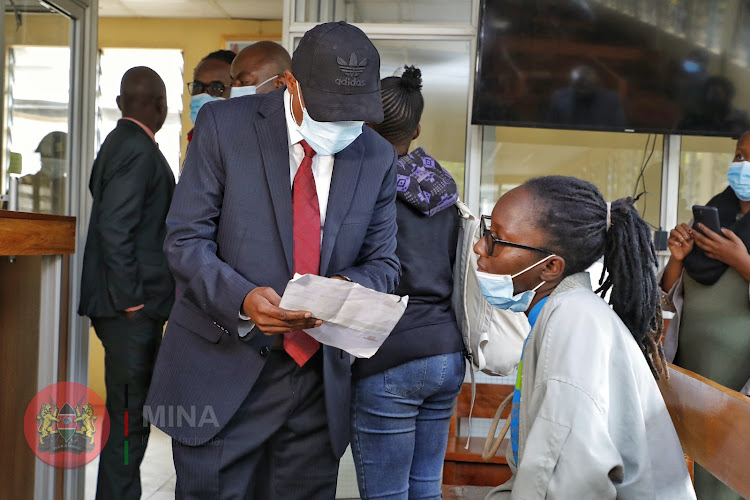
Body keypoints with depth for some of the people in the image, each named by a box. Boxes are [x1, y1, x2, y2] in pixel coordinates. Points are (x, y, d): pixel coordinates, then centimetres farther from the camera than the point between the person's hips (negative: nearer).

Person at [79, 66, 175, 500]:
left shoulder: (120, 143, 17)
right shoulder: (139, 151, -13)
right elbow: (115, 228, -21)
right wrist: (131, 301, -18)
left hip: (134, 304, 10)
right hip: (134, 306, -10)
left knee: (130, 414, 15)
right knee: (128, 417, -2)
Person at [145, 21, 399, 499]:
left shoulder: (378, 158, 3)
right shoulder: (224, 125, -5)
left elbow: (382, 262, 7)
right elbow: (186, 239, -6)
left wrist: (348, 286, -17)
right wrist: (241, 298, -24)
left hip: (321, 380, 3)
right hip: (224, 371, -2)